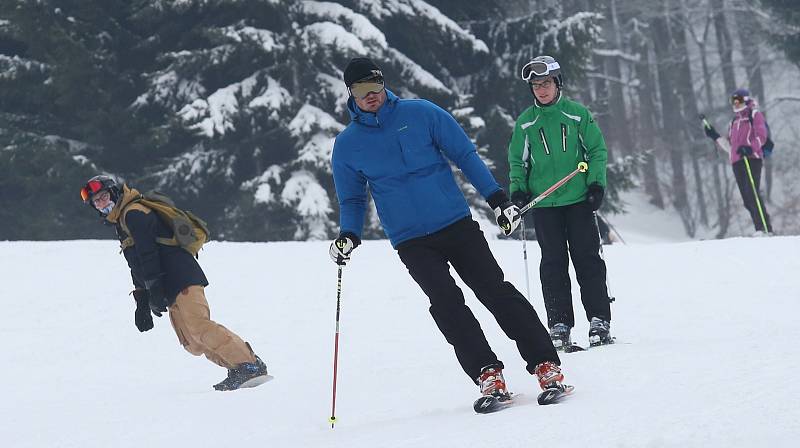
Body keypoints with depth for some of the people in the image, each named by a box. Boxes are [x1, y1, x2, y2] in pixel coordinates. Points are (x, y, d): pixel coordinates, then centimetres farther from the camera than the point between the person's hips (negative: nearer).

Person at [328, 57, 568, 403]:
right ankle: (488, 375, -19)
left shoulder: (420, 113, 0)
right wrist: (349, 235, -5)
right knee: (446, 303, -19)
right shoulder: (347, 145, 4)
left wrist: (497, 198, -2)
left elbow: (465, 154, 4)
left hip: (457, 223, 0)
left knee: (496, 291, -8)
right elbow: (352, 199, 14)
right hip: (411, 242, 0)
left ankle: (546, 365, -6)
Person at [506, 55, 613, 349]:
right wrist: (517, 189, -2)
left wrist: (597, 183, -4)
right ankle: (559, 325, 1)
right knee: (554, 263, 0)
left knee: (587, 259, -1)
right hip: (544, 203, 1)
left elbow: (597, 149, 6)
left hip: (579, 199, -1)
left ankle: (599, 320, 2)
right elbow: (517, 160, 13)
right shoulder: (525, 122, 5)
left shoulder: (578, 114, 2)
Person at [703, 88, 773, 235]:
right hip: (737, 162, 7)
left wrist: (750, 148, -23)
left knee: (752, 194, -20)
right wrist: (715, 137, 18)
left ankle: (765, 228, -26)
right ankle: (760, 229, 0)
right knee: (747, 200, 0)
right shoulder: (734, 121, 27)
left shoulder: (754, 115, 7)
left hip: (752, 159, -7)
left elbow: (761, 136, -6)